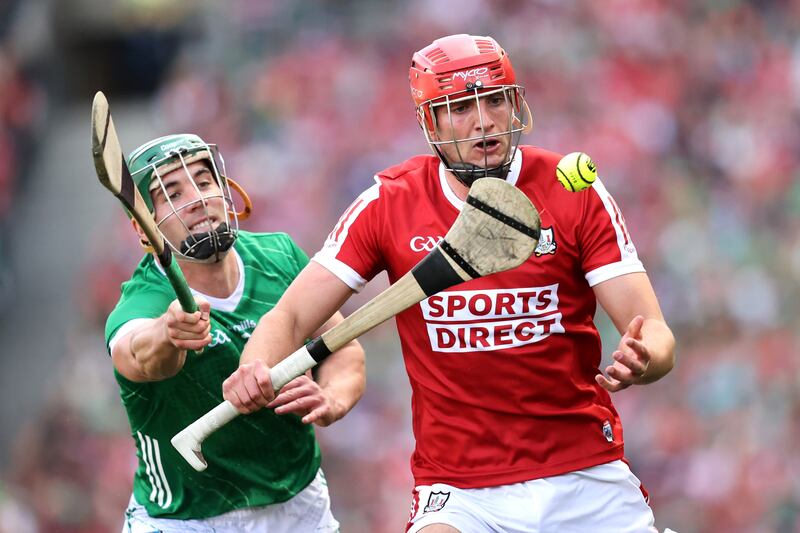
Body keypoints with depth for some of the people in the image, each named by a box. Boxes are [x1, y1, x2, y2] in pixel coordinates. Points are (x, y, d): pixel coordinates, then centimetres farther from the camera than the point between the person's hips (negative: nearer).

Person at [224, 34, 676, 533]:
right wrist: (256, 370, -23)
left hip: (586, 479, 1)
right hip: (457, 487, -1)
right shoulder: (390, 203, -1)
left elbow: (656, 336, -7)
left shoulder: (573, 191, -3)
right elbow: (290, 318, 0)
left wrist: (640, 361, -31)